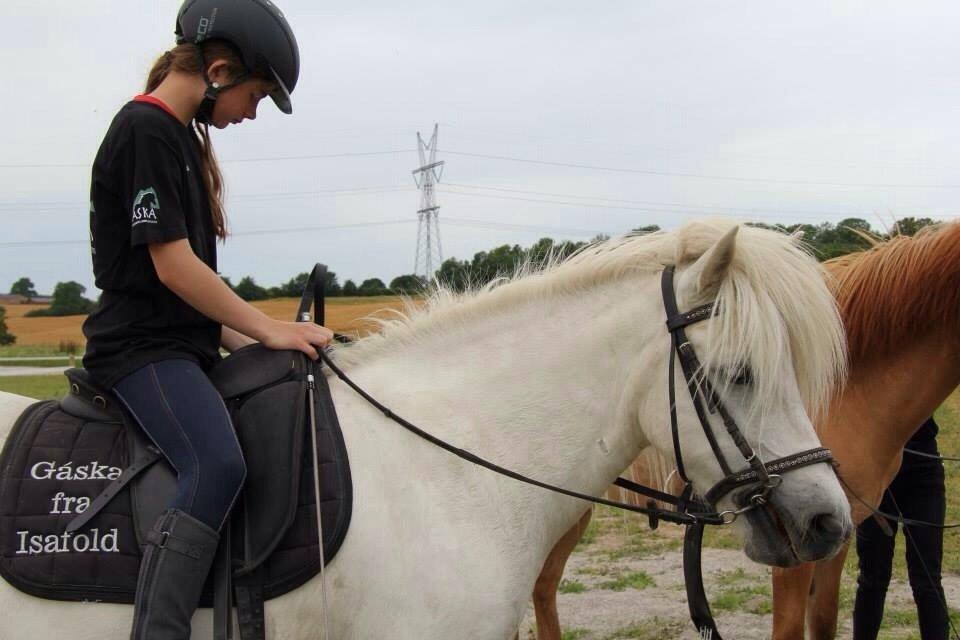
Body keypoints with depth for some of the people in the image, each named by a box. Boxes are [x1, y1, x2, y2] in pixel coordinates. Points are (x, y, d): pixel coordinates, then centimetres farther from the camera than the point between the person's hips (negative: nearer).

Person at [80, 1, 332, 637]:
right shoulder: (145, 131, -12)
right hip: (142, 346, -10)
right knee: (217, 466, -32)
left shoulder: (181, 136, 17)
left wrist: (244, 339, 13)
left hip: (183, 345, 10)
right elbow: (172, 267, -18)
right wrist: (269, 330, -11)